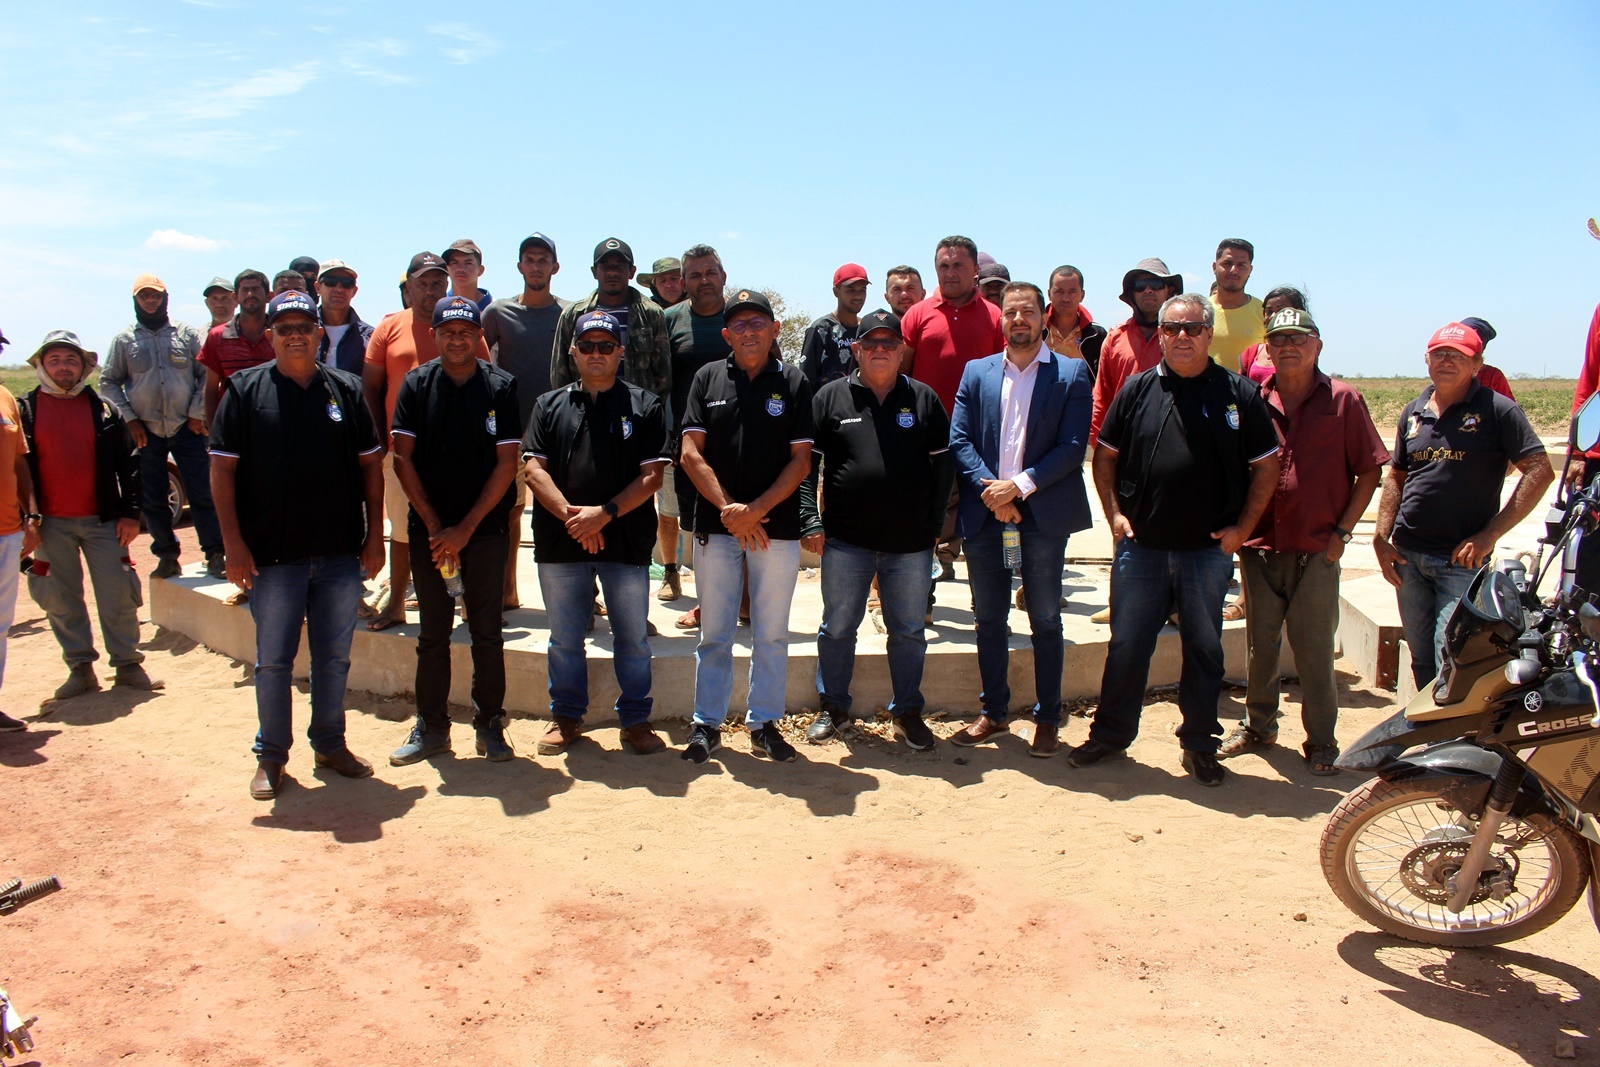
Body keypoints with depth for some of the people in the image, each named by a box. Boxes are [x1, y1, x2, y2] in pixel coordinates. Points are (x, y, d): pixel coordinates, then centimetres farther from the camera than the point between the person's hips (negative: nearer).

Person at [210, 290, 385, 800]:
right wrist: (234, 543, -9)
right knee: (273, 660, 6)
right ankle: (271, 755, 20)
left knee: (334, 656, 12)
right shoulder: (245, 390, 0)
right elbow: (222, 469, -3)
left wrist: (374, 535, 3)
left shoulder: (346, 389, 7)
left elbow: (371, 465, 9)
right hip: (272, 554, -2)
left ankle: (330, 742, 27)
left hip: (341, 553, 2)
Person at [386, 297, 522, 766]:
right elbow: (403, 458, 0)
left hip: (486, 529, -1)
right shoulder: (416, 384, 3)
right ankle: (431, 727, 17)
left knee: (487, 631, 4)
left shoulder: (501, 387, -1)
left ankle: (490, 725, 15)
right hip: (429, 529, 1)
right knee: (432, 633, 8)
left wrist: (465, 527, -9)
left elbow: (507, 463, -4)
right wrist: (434, 526, -7)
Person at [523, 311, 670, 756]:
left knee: (633, 639, 5)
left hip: (627, 540, -2)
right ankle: (566, 717, 26)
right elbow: (535, 468, 2)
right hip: (560, 541, 2)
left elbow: (652, 475, -3)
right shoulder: (550, 405, 11)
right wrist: (570, 515, -13)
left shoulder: (645, 406, 5)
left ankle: (635, 720, 19)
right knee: (565, 638, 11)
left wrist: (605, 513, -15)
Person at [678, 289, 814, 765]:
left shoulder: (794, 382, 3)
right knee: (714, 633, 7)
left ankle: (764, 724, 20)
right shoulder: (708, 378, 5)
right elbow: (691, 453, 0)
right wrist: (727, 508, -11)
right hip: (716, 525, 1)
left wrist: (756, 510, -12)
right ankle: (707, 724, 18)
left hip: (777, 526, 0)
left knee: (771, 633, 8)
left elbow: (801, 460, -2)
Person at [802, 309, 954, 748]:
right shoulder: (831, 397, 2)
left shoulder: (924, 399, 6)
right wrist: (810, 521, -6)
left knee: (908, 632, 10)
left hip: (911, 543, 1)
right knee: (837, 628, 9)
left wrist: (935, 523, 3)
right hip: (846, 540, -1)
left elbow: (944, 465, 8)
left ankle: (908, 711, 25)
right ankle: (833, 708, 25)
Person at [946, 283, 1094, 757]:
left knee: (1045, 619, 5)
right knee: (989, 617, 10)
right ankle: (993, 712, 22)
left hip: (1043, 512, -2)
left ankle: (1048, 719, 16)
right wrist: (989, 489, -12)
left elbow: (1073, 447, -7)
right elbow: (959, 440, 3)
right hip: (984, 512, 3)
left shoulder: (1072, 373, 1)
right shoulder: (976, 372, 10)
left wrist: (1019, 485, -15)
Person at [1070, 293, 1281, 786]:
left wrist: (1243, 526, -4)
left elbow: (1266, 466, 3)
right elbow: (1105, 454, 9)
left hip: (1209, 550, 0)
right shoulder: (1137, 389, 4)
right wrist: (1114, 513, -2)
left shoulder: (1238, 393, 0)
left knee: (1204, 648, 10)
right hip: (1140, 546, 1)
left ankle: (1199, 744, 24)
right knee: (1126, 645, 7)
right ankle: (1111, 733, 22)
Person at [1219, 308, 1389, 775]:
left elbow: (1369, 471, 0)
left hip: (1317, 550, -3)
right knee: (1260, 645, 13)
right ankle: (1258, 725, 30)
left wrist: (1342, 531, -5)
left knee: (1315, 652, 2)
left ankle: (1322, 741, 15)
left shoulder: (1342, 400, -2)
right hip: (1260, 548, 3)